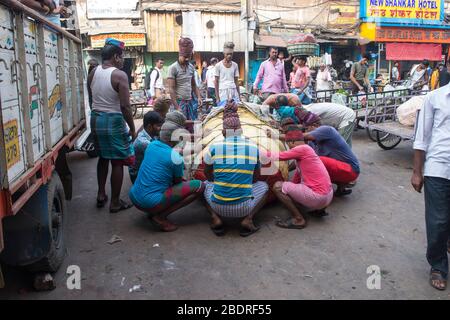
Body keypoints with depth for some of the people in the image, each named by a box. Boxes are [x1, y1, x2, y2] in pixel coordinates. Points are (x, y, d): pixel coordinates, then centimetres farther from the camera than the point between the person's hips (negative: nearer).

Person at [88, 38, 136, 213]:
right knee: (117, 161, 4)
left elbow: (92, 97, 13)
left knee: (103, 157, 22)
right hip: (113, 120, -7)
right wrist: (132, 129, -11)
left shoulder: (93, 73, 5)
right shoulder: (119, 75, -16)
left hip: (96, 118, 7)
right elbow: (125, 106, -19)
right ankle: (115, 202, 11)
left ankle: (101, 194, 30)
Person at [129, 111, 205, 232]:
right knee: (199, 186, -8)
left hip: (134, 198, 8)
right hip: (151, 203, -8)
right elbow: (178, 182, 2)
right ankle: (160, 217, -7)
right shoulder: (175, 158, -15)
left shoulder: (152, 145, 4)